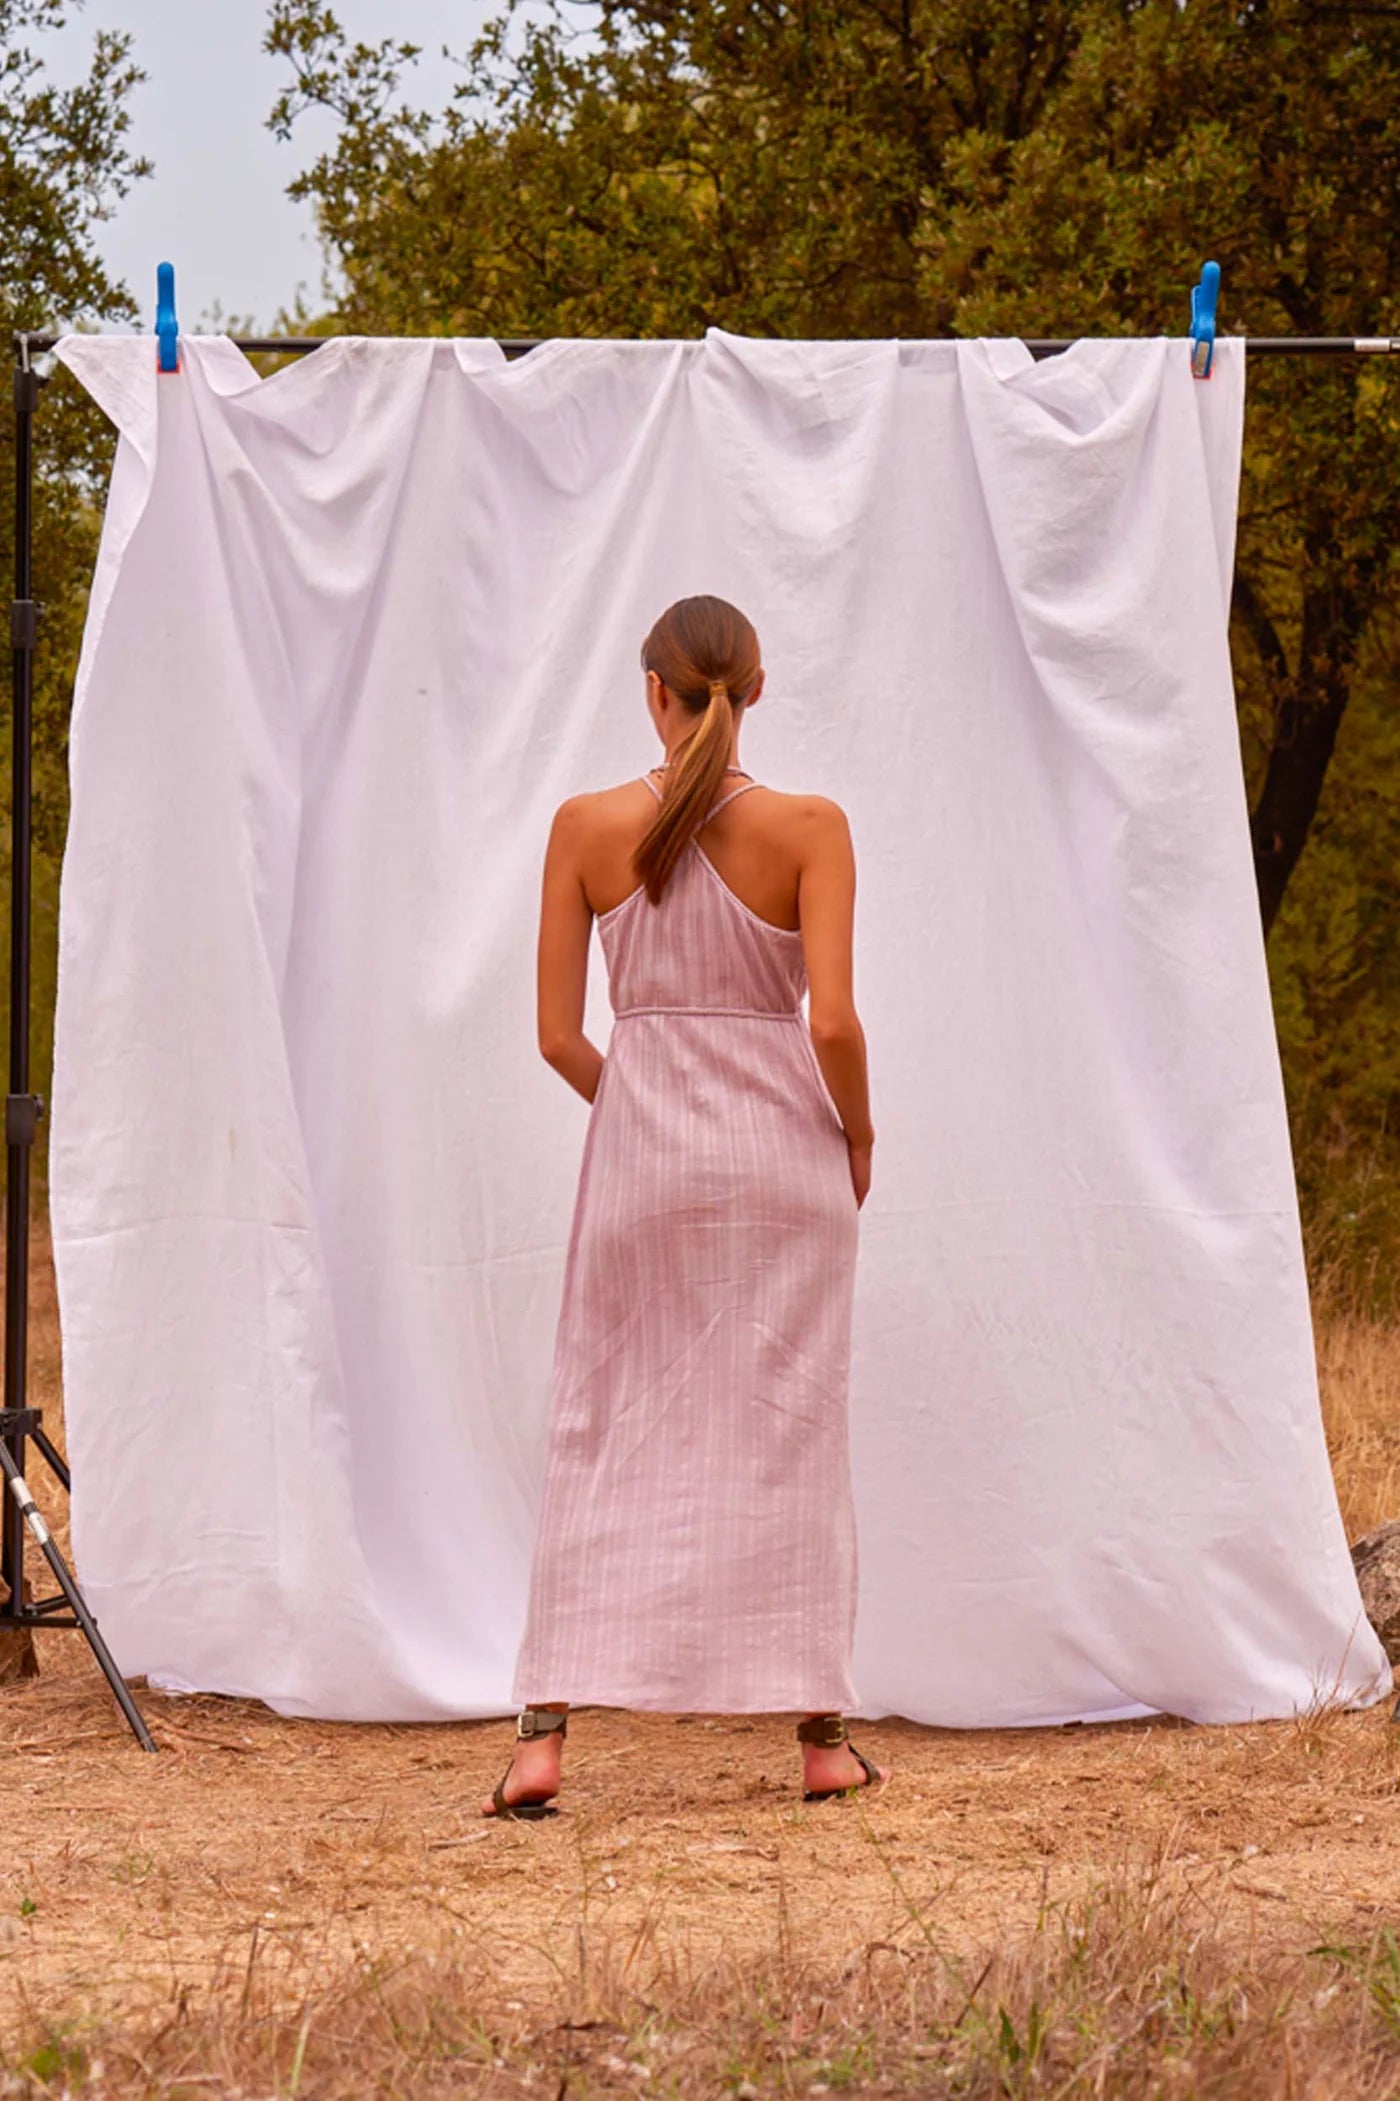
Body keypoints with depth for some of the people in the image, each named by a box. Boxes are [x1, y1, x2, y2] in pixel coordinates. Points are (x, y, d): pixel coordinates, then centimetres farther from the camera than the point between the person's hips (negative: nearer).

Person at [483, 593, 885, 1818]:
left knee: (599, 1435, 6)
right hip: (778, 1143, -1)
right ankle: (822, 1737, 11)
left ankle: (545, 1735, -3)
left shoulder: (588, 828, -2)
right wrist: (859, 1135, 5)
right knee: (789, 1430, 8)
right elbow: (834, 1021, -13)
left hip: (640, 1147, 1)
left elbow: (558, 1035, 0)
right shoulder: (807, 827, -7)